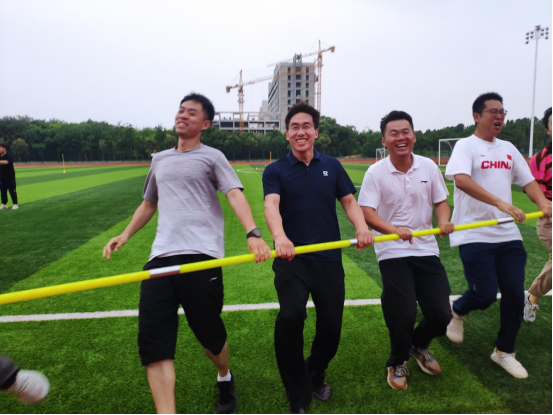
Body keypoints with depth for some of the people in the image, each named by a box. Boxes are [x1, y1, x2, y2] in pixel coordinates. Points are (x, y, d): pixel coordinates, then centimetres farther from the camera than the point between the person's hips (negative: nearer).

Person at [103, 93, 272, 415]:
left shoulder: (212, 157, 6)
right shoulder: (160, 160, 22)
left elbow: (236, 195, -9)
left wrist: (253, 234, -26)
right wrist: (125, 235, 18)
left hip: (201, 255, -5)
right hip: (161, 257, 5)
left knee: (209, 333, 6)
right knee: (152, 337, -7)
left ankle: (225, 379, 38)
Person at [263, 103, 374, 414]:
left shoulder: (332, 166, 12)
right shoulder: (276, 171, 4)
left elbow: (349, 201, 10)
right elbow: (271, 205, -13)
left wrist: (362, 226, -13)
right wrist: (279, 237, -34)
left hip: (329, 260, 3)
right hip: (292, 259, -2)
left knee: (331, 327, 6)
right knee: (291, 316, -24)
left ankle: (316, 376, 40)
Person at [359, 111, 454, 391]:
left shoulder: (429, 167, 1)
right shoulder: (376, 173, -9)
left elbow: (441, 201, 10)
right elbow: (366, 212, -16)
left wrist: (444, 221, -12)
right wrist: (394, 229, -32)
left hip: (426, 250, 4)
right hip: (393, 253, -4)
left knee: (441, 314, 5)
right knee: (403, 315, -5)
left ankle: (418, 346, 39)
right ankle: (398, 362, 27)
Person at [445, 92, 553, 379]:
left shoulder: (508, 149, 15)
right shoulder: (466, 146, -6)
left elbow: (528, 181, 11)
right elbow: (461, 180, -24)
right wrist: (501, 204, -33)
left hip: (508, 234, 6)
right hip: (475, 235, -6)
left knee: (514, 293, 4)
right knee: (485, 294, -8)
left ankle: (504, 352, 24)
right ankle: (458, 312, 28)